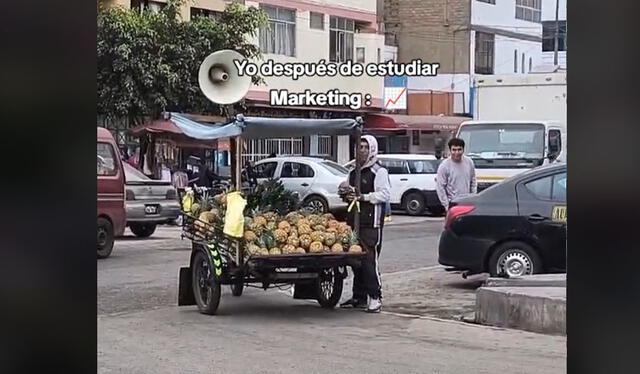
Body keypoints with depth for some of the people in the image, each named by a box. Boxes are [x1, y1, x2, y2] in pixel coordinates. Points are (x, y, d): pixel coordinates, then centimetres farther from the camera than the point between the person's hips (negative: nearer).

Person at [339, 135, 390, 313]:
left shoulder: (379, 171, -4)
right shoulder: (354, 172, 20)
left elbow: (385, 194, -13)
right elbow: (348, 190, 34)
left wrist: (363, 197, -17)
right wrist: (346, 192, 11)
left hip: (371, 224, -8)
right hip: (354, 221, 8)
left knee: (369, 260, -12)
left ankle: (375, 297, -7)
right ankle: (359, 297, 16)